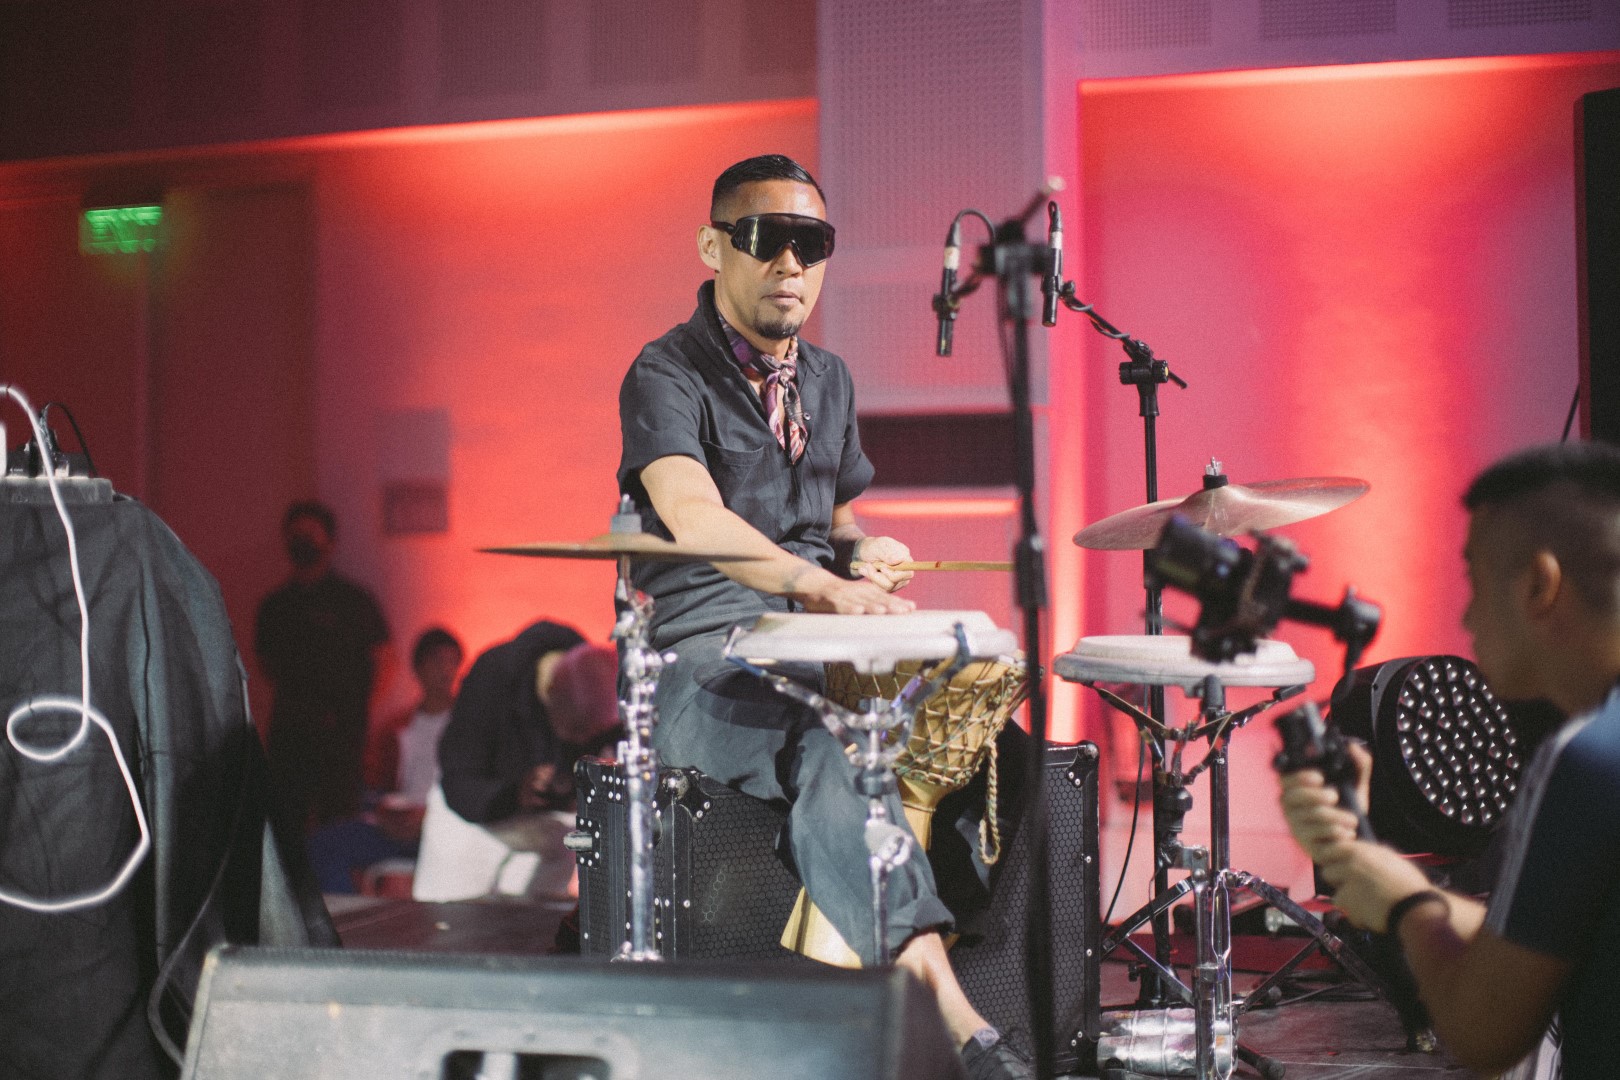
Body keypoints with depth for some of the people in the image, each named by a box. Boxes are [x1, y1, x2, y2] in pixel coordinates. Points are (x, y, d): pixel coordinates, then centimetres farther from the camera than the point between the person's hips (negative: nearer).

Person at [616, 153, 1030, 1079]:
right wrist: (827, 586, -40)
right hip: (707, 660, -7)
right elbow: (694, 518, -24)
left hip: (825, 657, 7)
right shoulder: (668, 377, -6)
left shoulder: (829, 381, 18)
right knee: (833, 749, -36)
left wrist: (863, 548, 5)